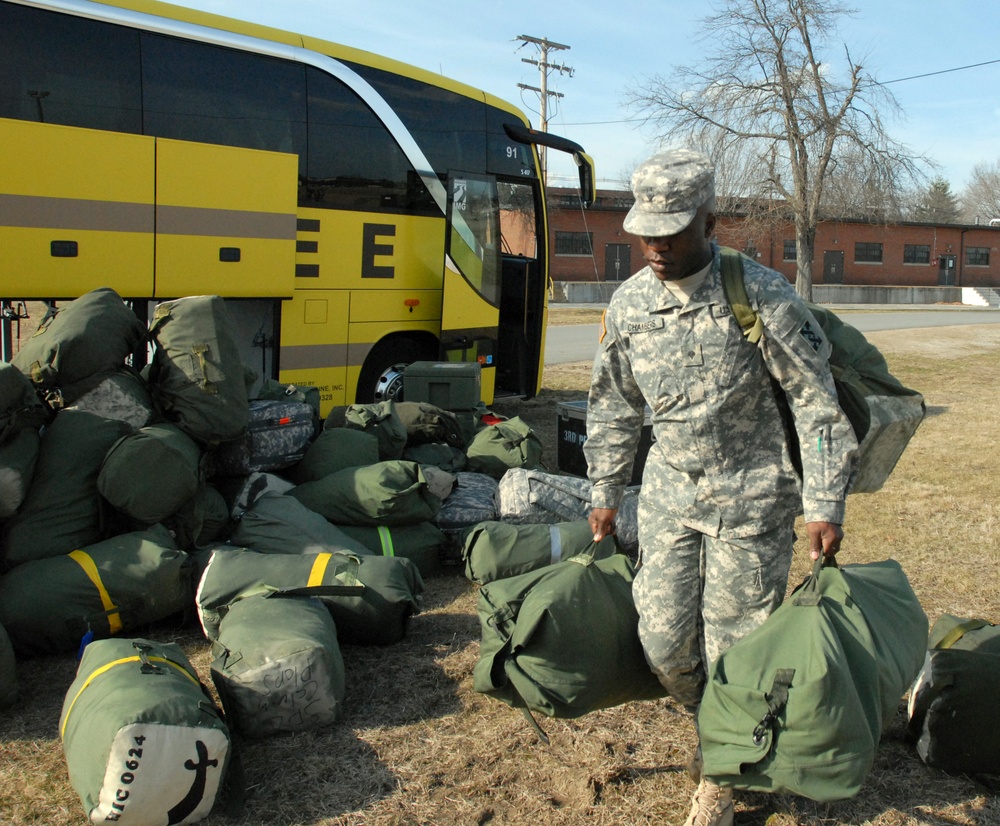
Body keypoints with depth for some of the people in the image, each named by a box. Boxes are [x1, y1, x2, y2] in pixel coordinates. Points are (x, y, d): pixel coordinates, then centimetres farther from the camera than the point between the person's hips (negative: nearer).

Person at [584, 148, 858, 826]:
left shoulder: (761, 296, -14)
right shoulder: (628, 305, 0)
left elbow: (817, 402, -10)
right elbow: (614, 406, 13)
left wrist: (824, 506, -12)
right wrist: (605, 492, 16)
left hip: (750, 498, -4)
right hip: (670, 491, 4)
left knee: (734, 644, 1)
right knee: (664, 639, 6)